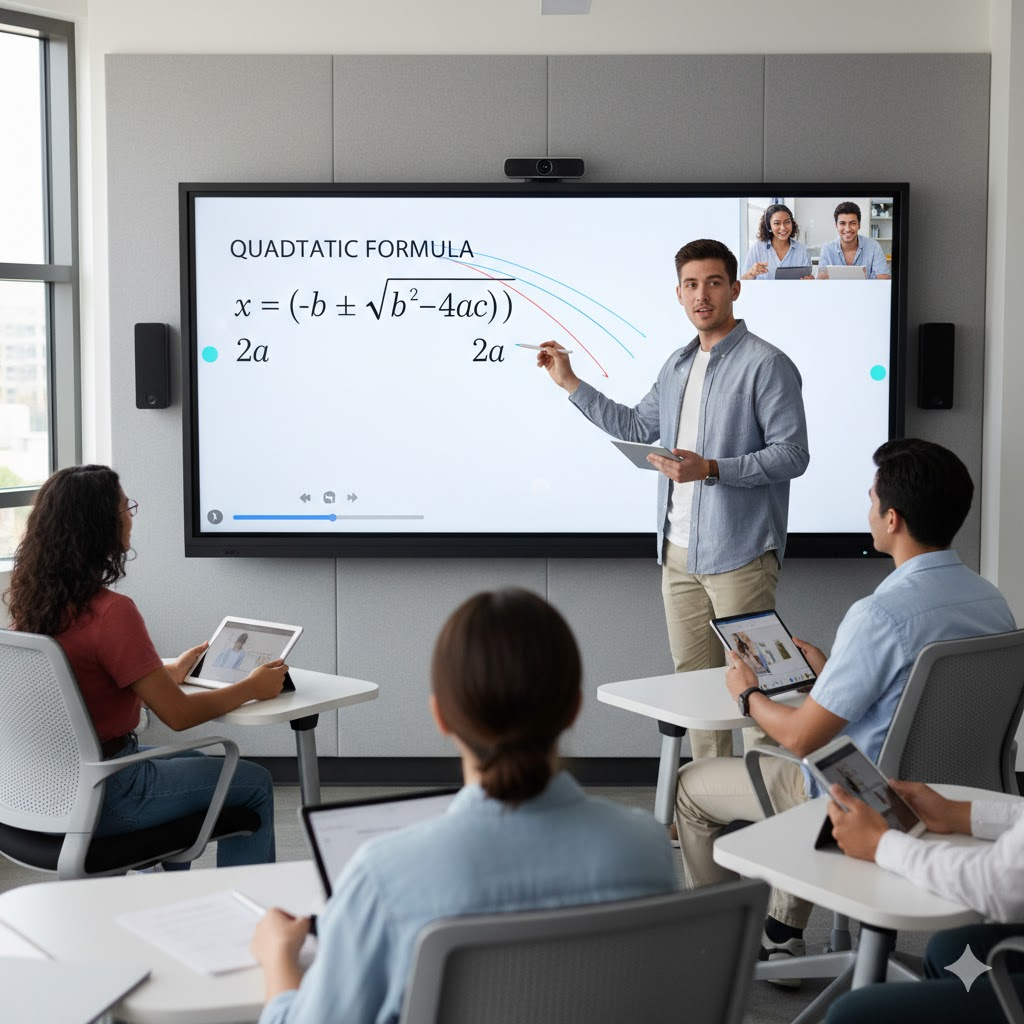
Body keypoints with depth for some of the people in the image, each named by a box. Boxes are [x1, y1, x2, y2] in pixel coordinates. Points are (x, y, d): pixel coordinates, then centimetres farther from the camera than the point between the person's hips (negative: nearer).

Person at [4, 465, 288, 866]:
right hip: (99, 797, -9)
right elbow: (178, 713, -20)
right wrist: (253, 687, -4)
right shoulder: (110, 611, -26)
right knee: (255, 785, 8)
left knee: (190, 761, 32)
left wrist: (171, 671, 22)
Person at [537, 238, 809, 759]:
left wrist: (711, 469, -24)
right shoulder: (677, 365, 15)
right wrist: (571, 383, 22)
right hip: (679, 553, 8)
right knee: (694, 677, 12)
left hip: (738, 554, -8)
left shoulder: (767, 364, -9)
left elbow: (792, 455, -14)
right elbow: (636, 428, 26)